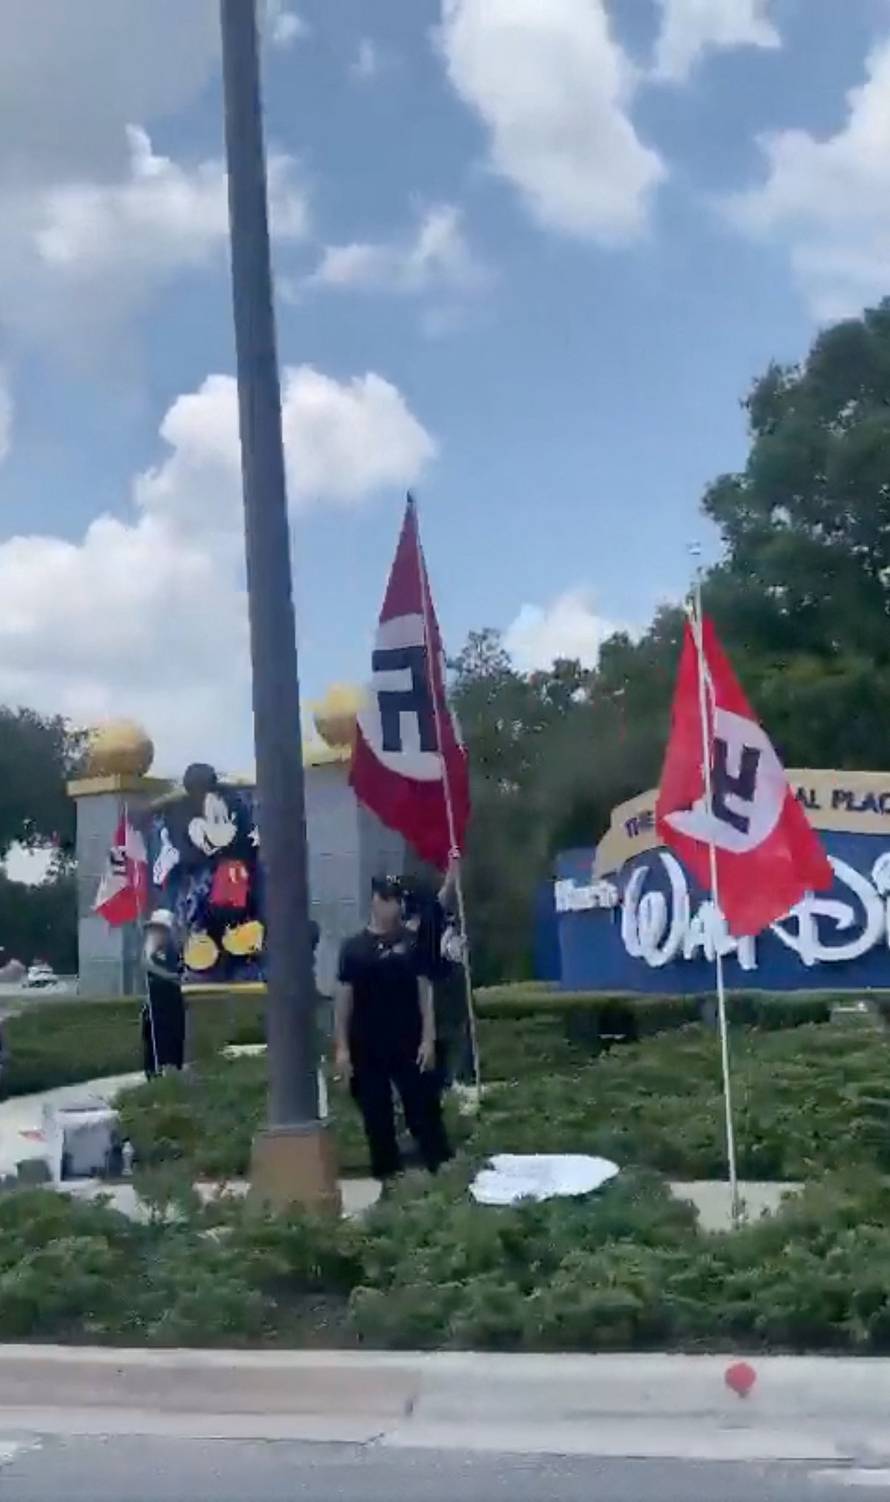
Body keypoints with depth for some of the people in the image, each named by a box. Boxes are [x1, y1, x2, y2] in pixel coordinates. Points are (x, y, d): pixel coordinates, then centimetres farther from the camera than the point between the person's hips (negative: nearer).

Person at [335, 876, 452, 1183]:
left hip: (409, 1042, 0)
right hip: (367, 1046, 0)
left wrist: (428, 1039, -6)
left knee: (424, 1105, 1)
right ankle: (386, 1172, 18)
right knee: (376, 1112, 7)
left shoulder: (412, 943, 1)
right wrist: (342, 1047, -3)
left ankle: (441, 1166, 8)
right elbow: (344, 998, 0)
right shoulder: (354, 947, -1)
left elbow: (425, 992, 1)